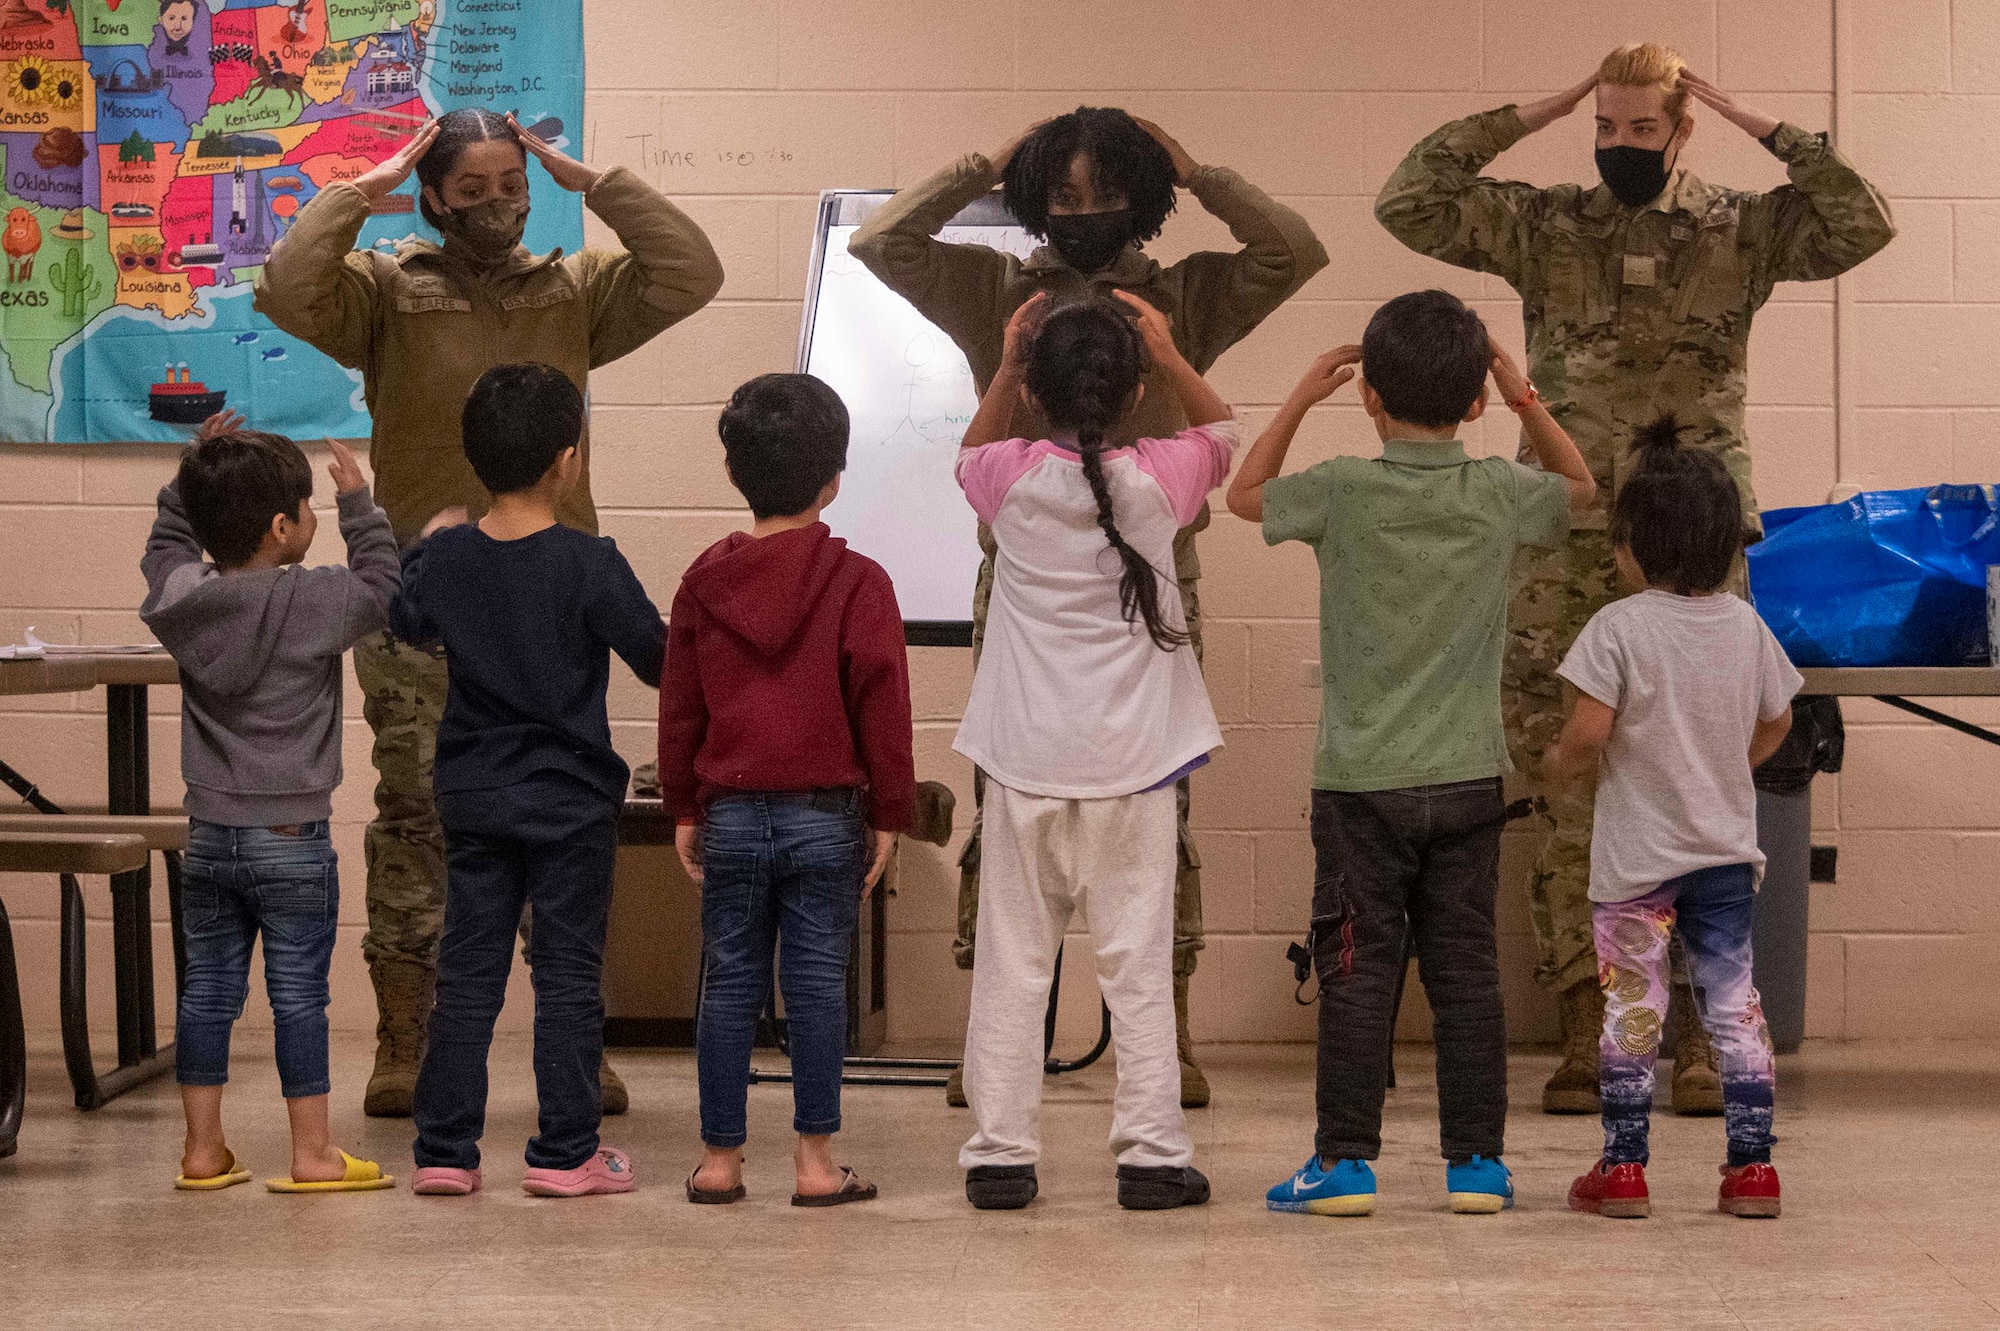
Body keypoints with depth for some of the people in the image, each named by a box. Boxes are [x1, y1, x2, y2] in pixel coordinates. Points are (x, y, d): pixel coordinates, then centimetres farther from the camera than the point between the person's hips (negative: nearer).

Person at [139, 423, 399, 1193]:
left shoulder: (180, 597, -1)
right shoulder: (315, 603, -15)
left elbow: (165, 546, 21)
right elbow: (381, 589, 1)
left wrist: (192, 480, 16)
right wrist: (358, 506, 5)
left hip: (209, 834, 5)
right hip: (290, 838, -5)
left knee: (208, 989, 10)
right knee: (299, 996, 1)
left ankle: (203, 1148, 15)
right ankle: (312, 1153, 5)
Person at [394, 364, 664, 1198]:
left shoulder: (446, 558, -2)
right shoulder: (589, 565, -15)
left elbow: (403, 620, 18)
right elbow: (657, 659, -11)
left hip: (474, 796, 4)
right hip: (569, 800, -4)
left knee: (467, 972, 9)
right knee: (569, 974, 4)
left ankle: (443, 1151, 9)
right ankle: (565, 1153, 5)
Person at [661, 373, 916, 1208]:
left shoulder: (705, 582, 4)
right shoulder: (857, 583, -6)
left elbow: (680, 707, 8)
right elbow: (883, 706, -6)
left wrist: (684, 811, 16)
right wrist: (889, 814, 2)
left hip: (731, 815, 3)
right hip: (826, 816, -2)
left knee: (730, 984, 7)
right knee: (817, 985, 1)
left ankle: (720, 1157, 10)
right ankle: (816, 1161, 2)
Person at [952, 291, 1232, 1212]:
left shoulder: (1013, 480, -4)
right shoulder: (1158, 480, -5)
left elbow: (970, 456, 22)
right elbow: (1220, 432, 18)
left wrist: (1007, 366, 16)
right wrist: (1168, 355, 14)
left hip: (1025, 758, 1)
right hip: (1130, 758, 0)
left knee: (1011, 964, 6)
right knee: (1138, 964, 3)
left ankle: (1000, 1153, 6)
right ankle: (1151, 1154, 3)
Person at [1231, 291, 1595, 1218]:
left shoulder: (1344, 491, -10)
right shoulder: (1500, 494, -3)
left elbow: (1245, 493, 10)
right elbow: (1578, 485, 21)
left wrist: (1302, 396, 12)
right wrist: (1524, 399, 15)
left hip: (1362, 781, -2)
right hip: (1467, 781, 2)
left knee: (1358, 972, 2)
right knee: (1466, 968, 7)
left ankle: (1345, 1159, 4)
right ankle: (1476, 1160, 10)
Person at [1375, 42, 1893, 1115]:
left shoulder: (1743, 231, 6)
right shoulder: (1544, 229, 7)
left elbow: (1862, 224, -7)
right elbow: (1406, 202, 0)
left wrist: (1762, 127, -4)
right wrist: (1525, 118, -1)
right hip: (1567, 556, 1)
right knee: (1568, 798, 0)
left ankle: (1700, 1037, 6)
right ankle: (1584, 1037, 5)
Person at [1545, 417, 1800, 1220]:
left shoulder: (1620, 626, -14)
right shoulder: (1746, 626, 2)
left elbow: (1589, 731, -20)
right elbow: (1775, 725, 12)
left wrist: (1560, 765, 0)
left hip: (1638, 855, -4)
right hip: (1727, 848, 4)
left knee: (1632, 1007, 4)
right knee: (1733, 1002, 8)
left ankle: (1623, 1167, 7)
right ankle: (1752, 1164, 7)